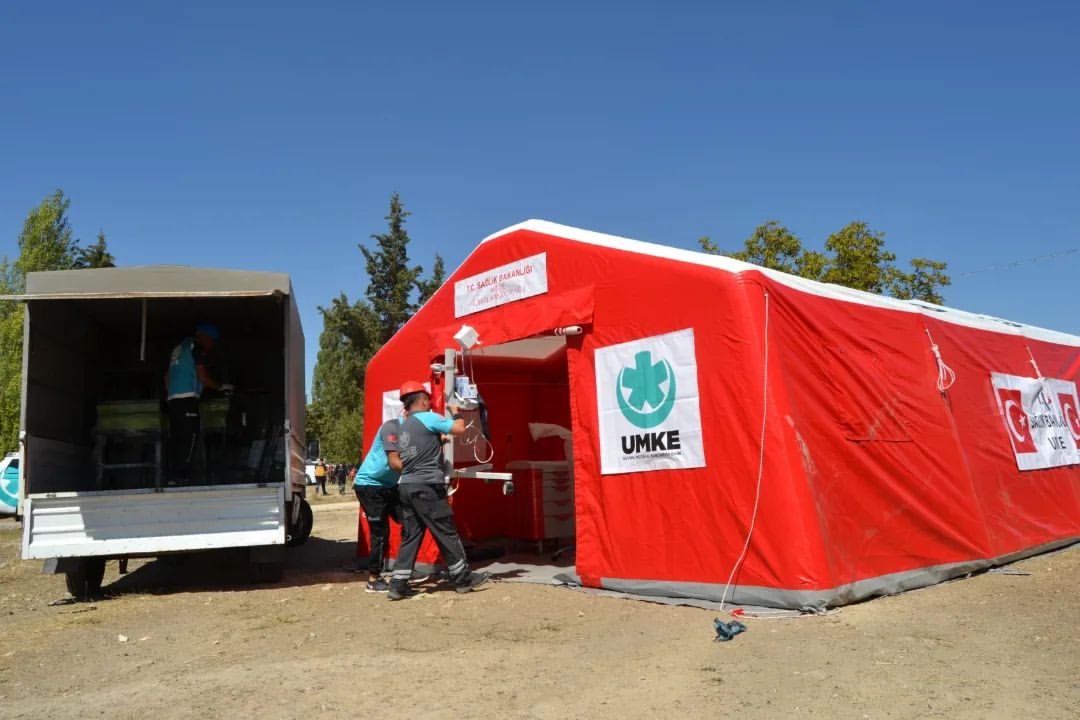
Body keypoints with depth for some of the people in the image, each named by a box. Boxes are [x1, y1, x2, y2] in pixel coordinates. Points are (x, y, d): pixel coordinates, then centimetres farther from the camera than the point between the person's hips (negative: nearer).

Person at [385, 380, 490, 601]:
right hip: (427, 487, -8)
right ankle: (463, 579, 11)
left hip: (406, 486, 8)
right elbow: (459, 429, -9)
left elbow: (395, 462, 15)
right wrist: (456, 413, 9)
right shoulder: (428, 418, -7)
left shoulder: (402, 427, 17)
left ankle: (398, 584, 6)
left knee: (410, 537, 9)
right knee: (446, 533, 2)